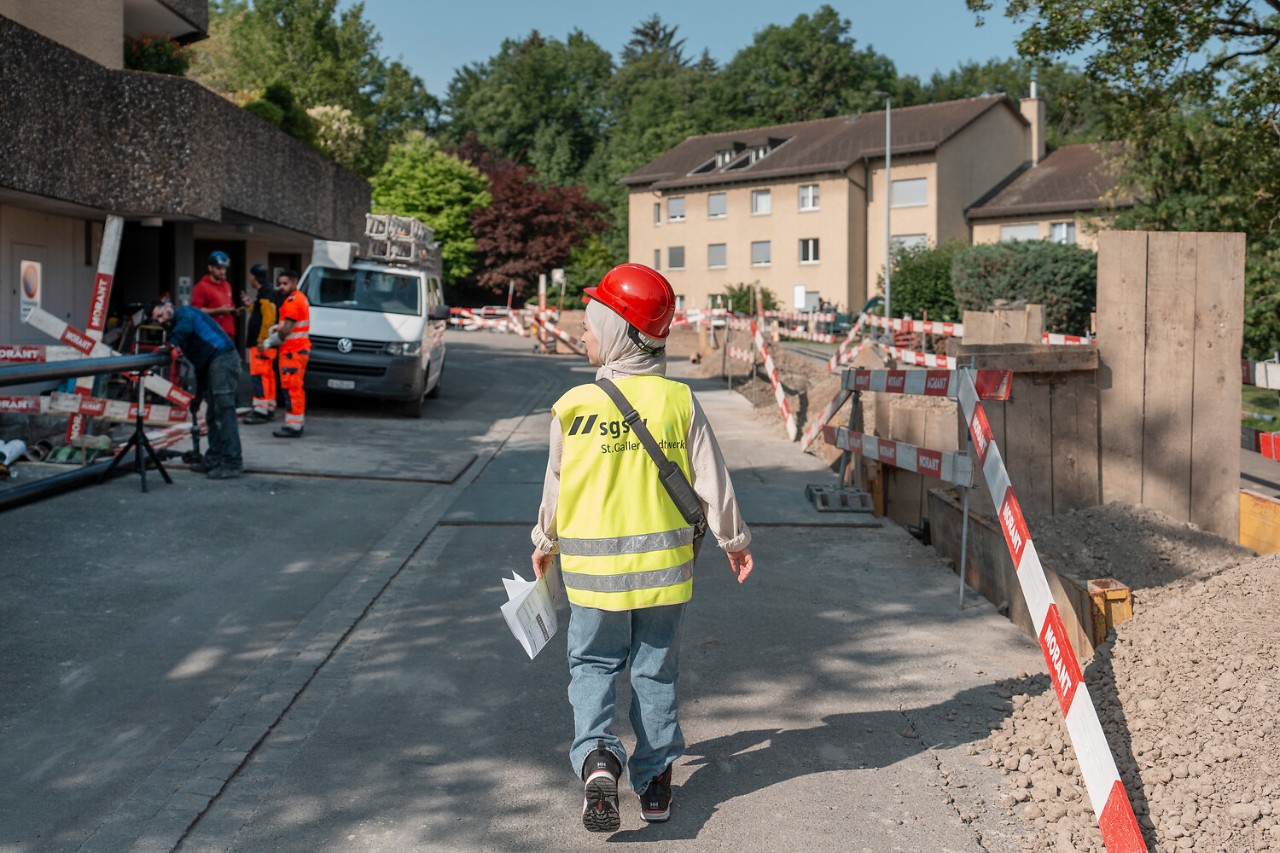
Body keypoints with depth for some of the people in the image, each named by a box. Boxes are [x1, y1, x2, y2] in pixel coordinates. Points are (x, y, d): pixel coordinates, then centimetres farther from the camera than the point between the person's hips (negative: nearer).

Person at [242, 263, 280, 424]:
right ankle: (269, 410, 19)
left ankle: (261, 411, -14)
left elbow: (268, 318, -22)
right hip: (264, 344, 11)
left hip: (262, 344, -11)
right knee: (268, 376, 13)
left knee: (260, 376, -12)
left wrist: (262, 340, -23)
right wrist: (251, 306, 19)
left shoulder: (266, 293, -14)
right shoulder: (264, 293, 18)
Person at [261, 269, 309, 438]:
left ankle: (293, 426, -10)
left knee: (292, 389, -10)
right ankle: (298, 423, 18)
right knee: (297, 389, 14)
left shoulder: (292, 301, -15)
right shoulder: (301, 298, 18)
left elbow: (286, 330, -20)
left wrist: (268, 343, -11)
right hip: (301, 349, 11)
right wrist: (277, 328, 10)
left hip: (292, 351, -11)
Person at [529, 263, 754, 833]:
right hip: (664, 564, 1)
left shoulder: (575, 406, -10)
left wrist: (545, 542, 19)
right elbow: (711, 480, -2)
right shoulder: (678, 401, -8)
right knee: (656, 670, 14)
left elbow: (556, 485, 1)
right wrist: (733, 539, 13)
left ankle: (597, 758, -6)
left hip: (593, 566, -1)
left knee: (592, 664, 15)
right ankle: (654, 782, 21)